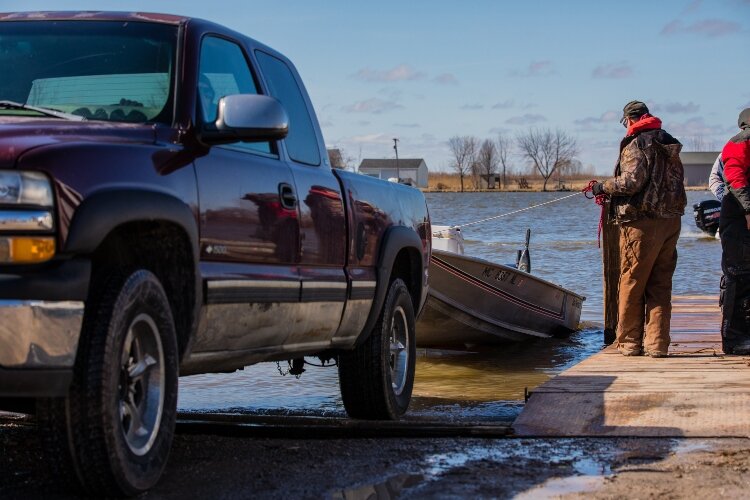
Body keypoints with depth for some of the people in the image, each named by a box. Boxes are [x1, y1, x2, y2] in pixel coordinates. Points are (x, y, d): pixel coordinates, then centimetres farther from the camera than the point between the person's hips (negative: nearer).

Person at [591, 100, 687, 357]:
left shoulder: (636, 145, -8)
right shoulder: (669, 146, 16)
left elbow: (632, 181, -19)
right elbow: (676, 181, 15)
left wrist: (604, 187, -2)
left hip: (642, 223, -7)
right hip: (671, 222, 7)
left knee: (632, 283, 1)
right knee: (661, 285, 8)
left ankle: (630, 341, 5)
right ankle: (657, 343, 7)